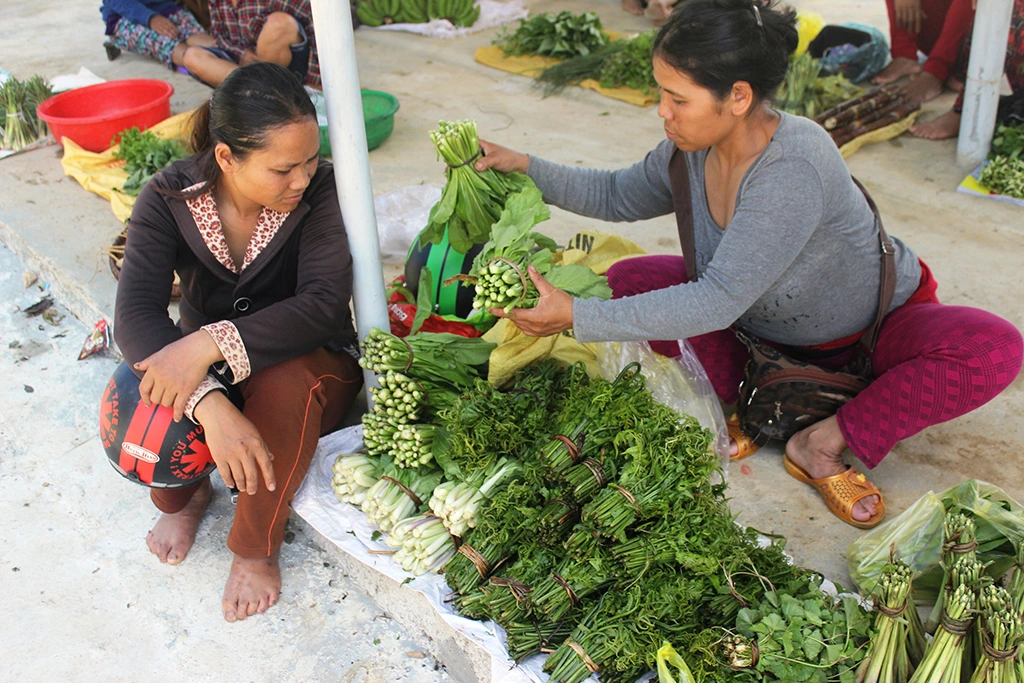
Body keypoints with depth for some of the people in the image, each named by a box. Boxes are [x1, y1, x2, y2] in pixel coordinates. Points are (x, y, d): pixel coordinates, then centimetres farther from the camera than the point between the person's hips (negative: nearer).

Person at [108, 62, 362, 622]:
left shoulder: (321, 191, -21)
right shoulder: (169, 198, -17)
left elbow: (323, 304, -31)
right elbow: (136, 315, -28)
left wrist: (212, 343, -45)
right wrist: (211, 406, -45)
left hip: (306, 362, -2)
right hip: (203, 366, 2)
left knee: (287, 385, -37)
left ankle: (257, 548, -9)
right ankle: (184, 497, 10)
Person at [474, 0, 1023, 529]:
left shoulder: (793, 169, -38)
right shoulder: (695, 149, -16)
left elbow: (716, 302, -40)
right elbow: (619, 196, 5)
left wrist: (578, 317, -40)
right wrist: (526, 167, -5)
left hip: (878, 327, -5)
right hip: (769, 326, 5)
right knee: (628, 279, -14)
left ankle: (823, 443, -18)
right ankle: (735, 402, -1)